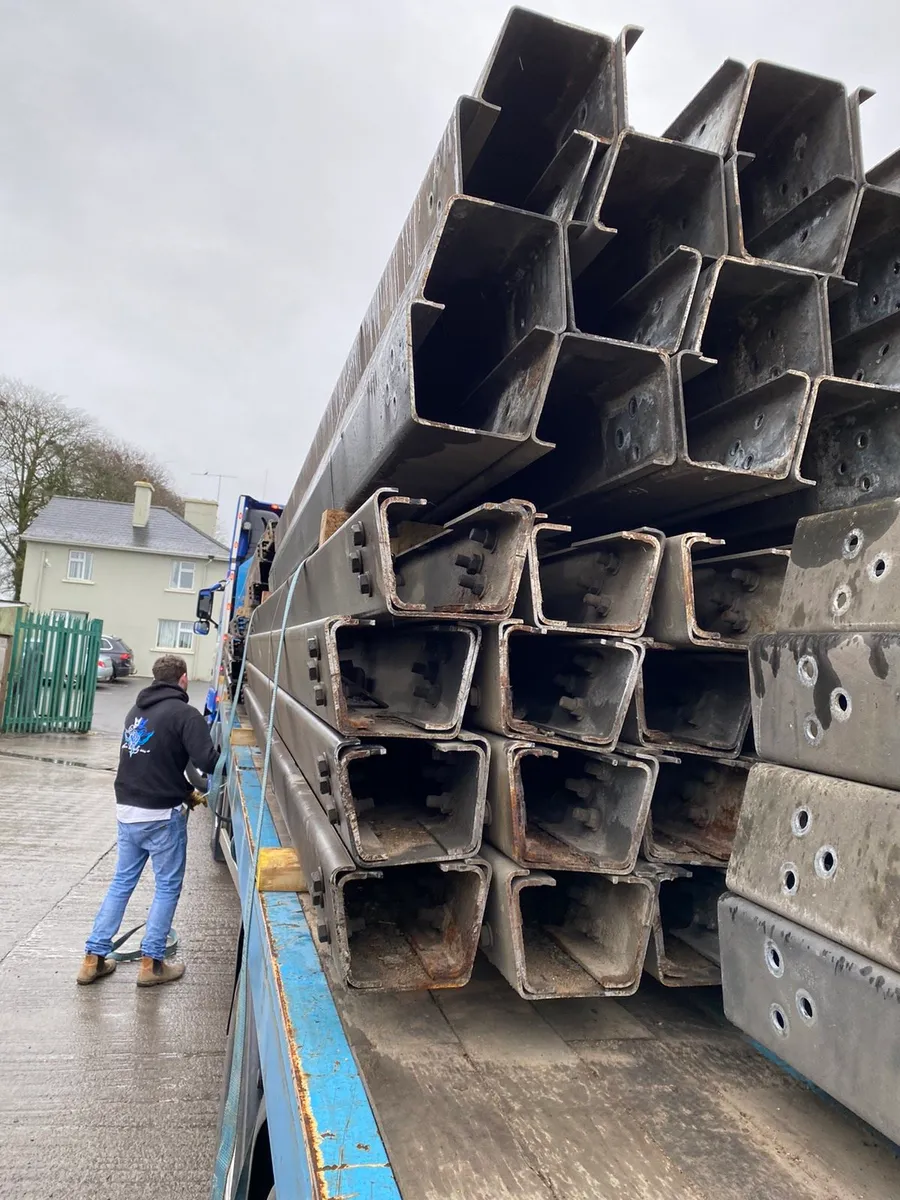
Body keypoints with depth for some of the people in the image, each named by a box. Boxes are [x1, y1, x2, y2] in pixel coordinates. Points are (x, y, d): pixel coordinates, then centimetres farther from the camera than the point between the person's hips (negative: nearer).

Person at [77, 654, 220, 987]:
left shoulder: (136, 710, 12)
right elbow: (207, 762, -21)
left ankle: (93, 958, 22)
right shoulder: (185, 713, -13)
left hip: (127, 810, 7)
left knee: (121, 883, 18)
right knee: (167, 887, 7)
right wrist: (218, 753, 3)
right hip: (162, 816, -7)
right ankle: (151, 964, 13)